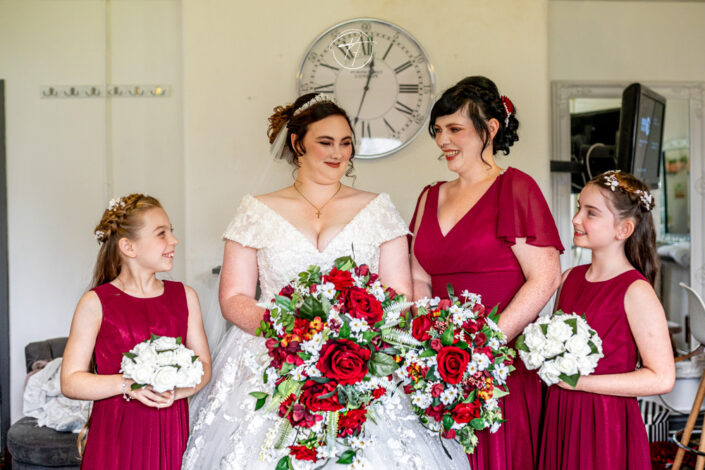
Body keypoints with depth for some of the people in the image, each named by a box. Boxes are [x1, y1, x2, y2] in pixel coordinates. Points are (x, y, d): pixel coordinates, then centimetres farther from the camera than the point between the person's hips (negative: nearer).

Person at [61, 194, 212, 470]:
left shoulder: (185, 296, 7)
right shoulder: (95, 303, -5)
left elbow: (203, 366, 8)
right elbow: (70, 382, -6)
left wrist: (176, 390, -12)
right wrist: (127, 385, -19)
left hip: (171, 434, 3)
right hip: (116, 436, -3)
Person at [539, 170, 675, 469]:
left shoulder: (636, 292, -14)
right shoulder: (569, 278, 7)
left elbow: (662, 378, -18)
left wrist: (579, 381, -18)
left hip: (606, 424, -6)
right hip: (560, 417, 6)